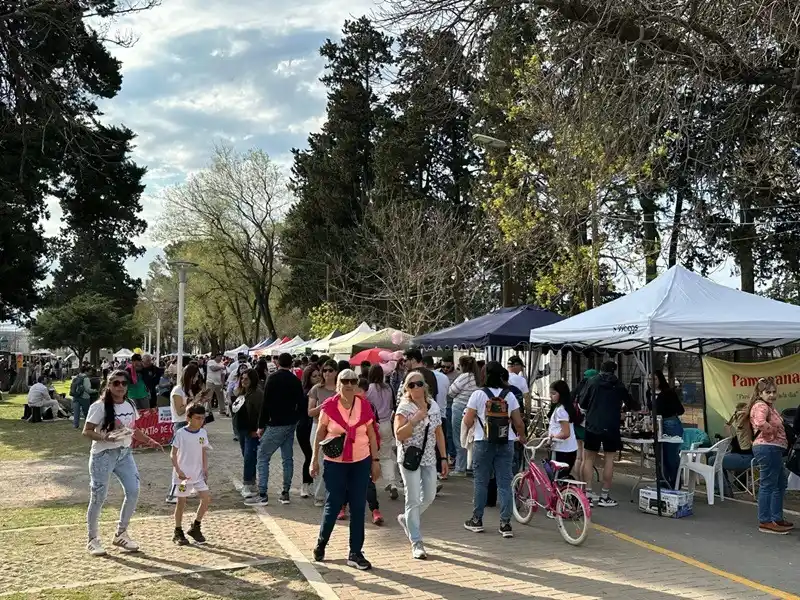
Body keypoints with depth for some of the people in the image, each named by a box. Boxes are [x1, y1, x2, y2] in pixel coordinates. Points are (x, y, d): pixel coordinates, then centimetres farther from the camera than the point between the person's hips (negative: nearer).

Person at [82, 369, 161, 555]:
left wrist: (149, 441, 9)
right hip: (103, 455, -6)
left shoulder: (130, 405, 7)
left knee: (133, 492, 0)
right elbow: (86, 431, -12)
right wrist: (105, 437, -27)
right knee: (98, 497, -1)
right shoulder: (100, 407, -12)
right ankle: (93, 539, 16)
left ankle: (121, 534, 17)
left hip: (124, 453, 6)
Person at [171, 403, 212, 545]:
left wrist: (205, 469, 3)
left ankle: (195, 527, 13)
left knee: (206, 498, -4)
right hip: (183, 474, -4)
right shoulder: (180, 433, -12)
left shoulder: (203, 433, 2)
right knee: (181, 502, 4)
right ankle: (178, 532, 19)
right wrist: (178, 471, -16)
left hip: (198, 474, 4)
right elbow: (173, 454, -9)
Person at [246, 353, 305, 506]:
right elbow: (301, 403, 8)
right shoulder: (296, 381, 6)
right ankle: (285, 493, 14)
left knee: (263, 457, 0)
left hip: (276, 424, -6)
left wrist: (261, 426, -7)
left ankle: (262, 495, -6)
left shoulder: (273, 378, -10)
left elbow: (266, 403, -13)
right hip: (291, 424, 6)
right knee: (287, 458, 12)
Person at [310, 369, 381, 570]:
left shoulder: (364, 405, -3)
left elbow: (371, 434, 5)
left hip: (361, 462, 2)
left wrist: (375, 460, 4)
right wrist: (315, 459, 1)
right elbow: (320, 433, 1)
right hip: (335, 463, -2)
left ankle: (355, 553, 15)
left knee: (358, 508, 5)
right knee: (333, 505, 4)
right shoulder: (329, 406, -8)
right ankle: (321, 543, 30)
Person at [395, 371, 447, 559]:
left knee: (429, 496, 11)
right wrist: (415, 420, -26)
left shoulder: (434, 406, 5)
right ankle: (416, 543, 3)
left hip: (428, 458, 5)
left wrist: (444, 457, 9)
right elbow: (399, 435, -18)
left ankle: (406, 519, 37)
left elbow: (439, 434, 11)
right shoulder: (404, 408, -10)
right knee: (414, 499, -4)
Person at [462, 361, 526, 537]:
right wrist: (521, 437, 21)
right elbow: (518, 422, 3)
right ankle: (505, 524, 4)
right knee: (504, 483, 5)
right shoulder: (509, 395, 0)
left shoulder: (478, 394, -7)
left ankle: (477, 520, 19)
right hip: (506, 443, 2)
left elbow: (468, 421, -7)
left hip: (483, 443, -2)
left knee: (481, 482, 9)